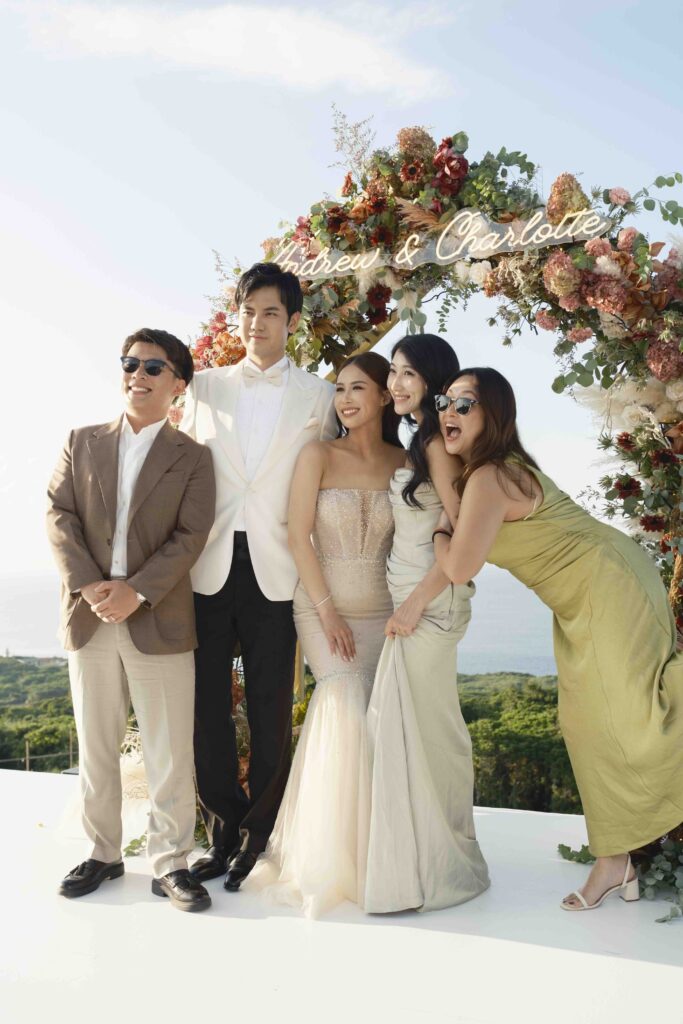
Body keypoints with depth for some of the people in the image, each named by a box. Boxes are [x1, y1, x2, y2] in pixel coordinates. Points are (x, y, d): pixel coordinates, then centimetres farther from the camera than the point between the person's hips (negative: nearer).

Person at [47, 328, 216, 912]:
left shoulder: (192, 457, 3)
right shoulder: (83, 443, 11)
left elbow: (190, 537, -6)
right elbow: (60, 517, 2)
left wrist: (136, 591, -17)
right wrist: (88, 585, -12)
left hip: (159, 621, -2)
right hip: (89, 618, 3)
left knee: (170, 754, 3)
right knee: (95, 748, 13)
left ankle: (171, 863, 15)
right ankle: (103, 853, 28)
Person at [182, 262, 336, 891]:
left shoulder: (318, 396, 7)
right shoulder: (205, 387, 12)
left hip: (276, 569, -1)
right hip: (209, 567, 2)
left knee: (271, 709, 5)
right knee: (208, 703, 4)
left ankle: (257, 835, 21)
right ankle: (225, 831, 21)